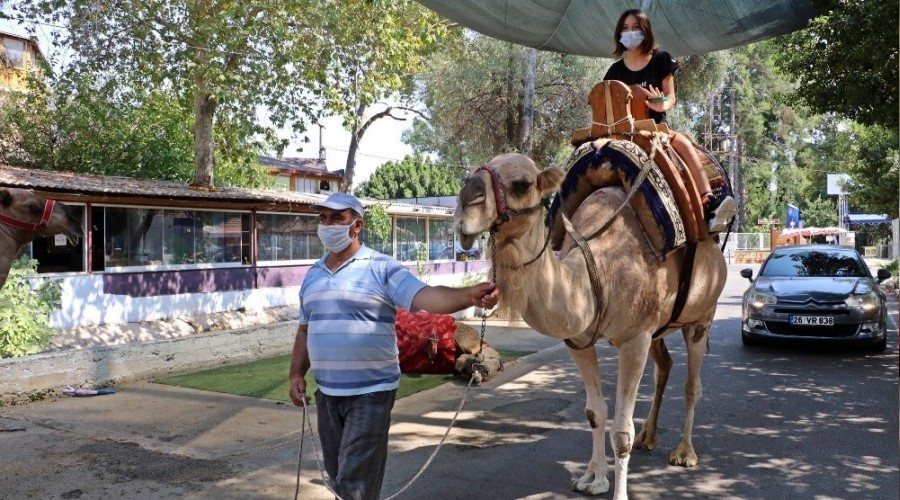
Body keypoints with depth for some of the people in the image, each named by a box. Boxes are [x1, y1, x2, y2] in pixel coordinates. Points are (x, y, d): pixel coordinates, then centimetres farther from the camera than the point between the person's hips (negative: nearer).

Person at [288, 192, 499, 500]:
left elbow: (425, 296, -23)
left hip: (370, 392, -6)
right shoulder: (312, 276, 11)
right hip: (326, 393, 6)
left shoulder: (381, 268, -10)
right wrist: (297, 373, 9)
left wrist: (467, 296, -40)